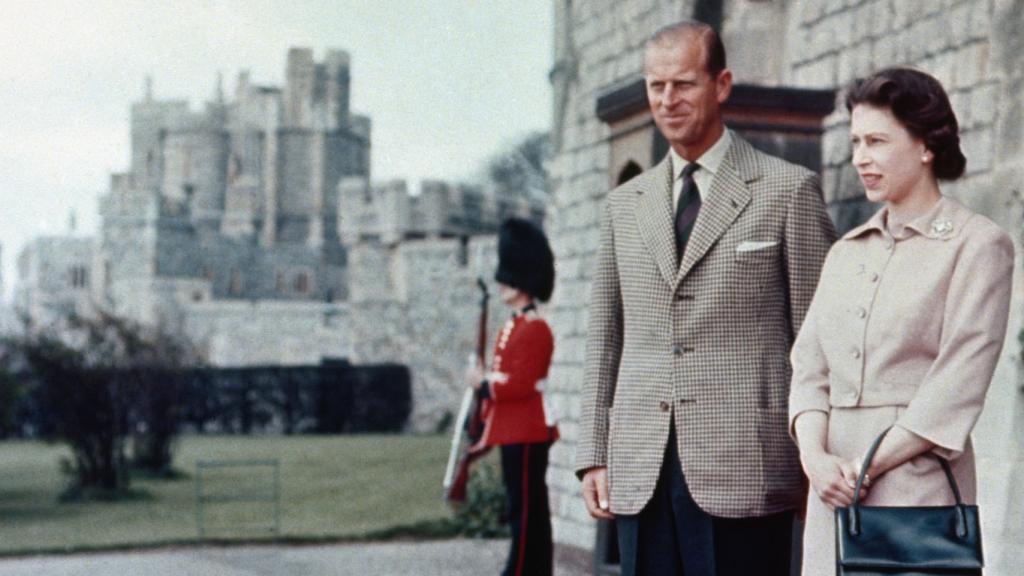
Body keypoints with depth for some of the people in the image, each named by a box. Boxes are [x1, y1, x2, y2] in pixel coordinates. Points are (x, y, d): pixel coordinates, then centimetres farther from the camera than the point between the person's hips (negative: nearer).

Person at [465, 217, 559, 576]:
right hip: (512, 430, 10)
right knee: (526, 507, 12)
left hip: (526, 432, -10)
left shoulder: (535, 329, -13)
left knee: (526, 509, -6)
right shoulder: (513, 326, 17)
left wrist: (483, 383, -9)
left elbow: (520, 384, -19)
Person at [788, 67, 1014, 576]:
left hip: (918, 486, -5)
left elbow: (957, 386, -9)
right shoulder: (846, 252, 17)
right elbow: (810, 366, 10)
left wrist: (866, 467, -12)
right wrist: (814, 456, -8)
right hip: (835, 494, 5)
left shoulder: (977, 244, -1)